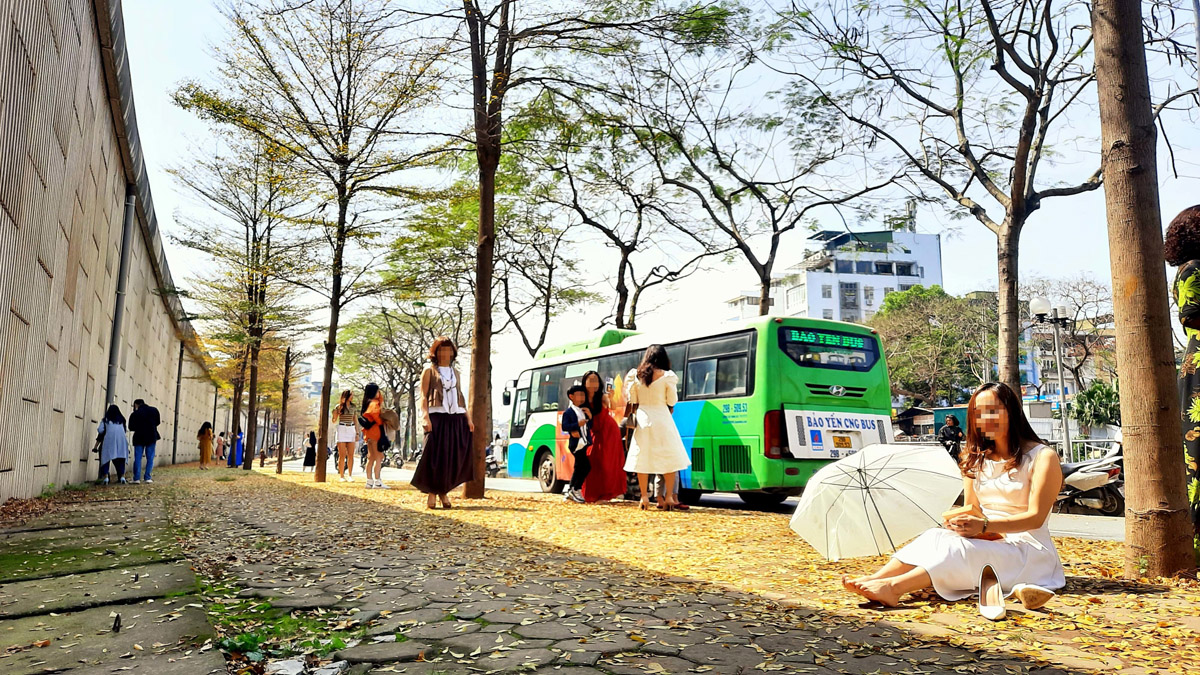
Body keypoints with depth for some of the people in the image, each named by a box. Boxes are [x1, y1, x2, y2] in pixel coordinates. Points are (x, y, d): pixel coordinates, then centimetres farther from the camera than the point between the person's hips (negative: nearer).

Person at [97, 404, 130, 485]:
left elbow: (100, 430, 4)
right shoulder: (121, 419, 15)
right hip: (121, 440, 2)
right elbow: (125, 430, 9)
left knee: (106, 458, 5)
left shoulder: (106, 419, 11)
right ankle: (122, 476, -1)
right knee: (120, 459, 8)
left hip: (109, 440, -1)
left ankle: (105, 477, -4)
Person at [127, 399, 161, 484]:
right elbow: (157, 422, 11)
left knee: (137, 458, 5)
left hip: (139, 438, -1)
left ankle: (136, 478, -2)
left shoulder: (134, 414, -6)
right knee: (150, 458, 6)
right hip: (152, 437, 1)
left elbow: (131, 428, -2)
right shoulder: (154, 410, 0)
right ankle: (147, 478, 1)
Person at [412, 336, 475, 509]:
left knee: (454, 456, -1)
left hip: (456, 418, 5)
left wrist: (468, 418, 12)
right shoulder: (429, 370, 8)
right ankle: (432, 493, -1)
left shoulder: (455, 372, 23)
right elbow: (423, 396, -1)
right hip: (437, 417, -4)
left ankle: (444, 490, 11)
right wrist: (426, 417, -14)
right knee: (434, 455, -8)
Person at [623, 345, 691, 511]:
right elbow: (672, 401, -1)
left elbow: (632, 400, 6)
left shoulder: (635, 375, 3)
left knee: (642, 459, 7)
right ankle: (668, 497, 3)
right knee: (669, 458, 5)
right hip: (661, 418, -3)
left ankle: (644, 497, 10)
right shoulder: (667, 376, -7)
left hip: (643, 420, 3)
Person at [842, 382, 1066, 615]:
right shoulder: (975, 460, 15)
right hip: (989, 542, 5)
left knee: (963, 549, -34)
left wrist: (985, 525, -29)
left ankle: (893, 587, -49)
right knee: (935, 536, -24)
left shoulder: (1042, 456, -5)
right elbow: (971, 508, 10)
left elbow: (1036, 517, -14)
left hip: (1029, 547, -5)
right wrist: (960, 522, -15)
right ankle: (875, 579, -42)